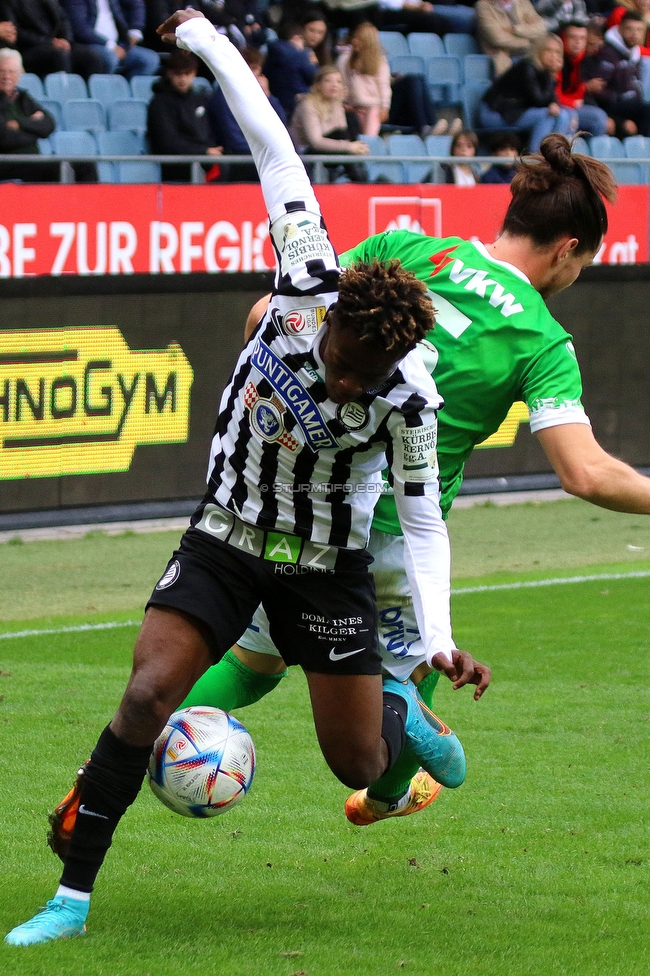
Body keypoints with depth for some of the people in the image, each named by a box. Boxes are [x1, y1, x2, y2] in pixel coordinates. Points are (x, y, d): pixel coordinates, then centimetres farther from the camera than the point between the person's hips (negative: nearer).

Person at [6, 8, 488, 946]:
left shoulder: (408, 398, -24)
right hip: (226, 535, 1)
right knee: (147, 694, -16)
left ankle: (399, 711, 42)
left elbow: (424, 520, -13)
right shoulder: (308, 279, -21)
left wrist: (440, 636, -23)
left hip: (326, 566, -1)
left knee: (358, 766, 3)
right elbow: (276, 149, -12)